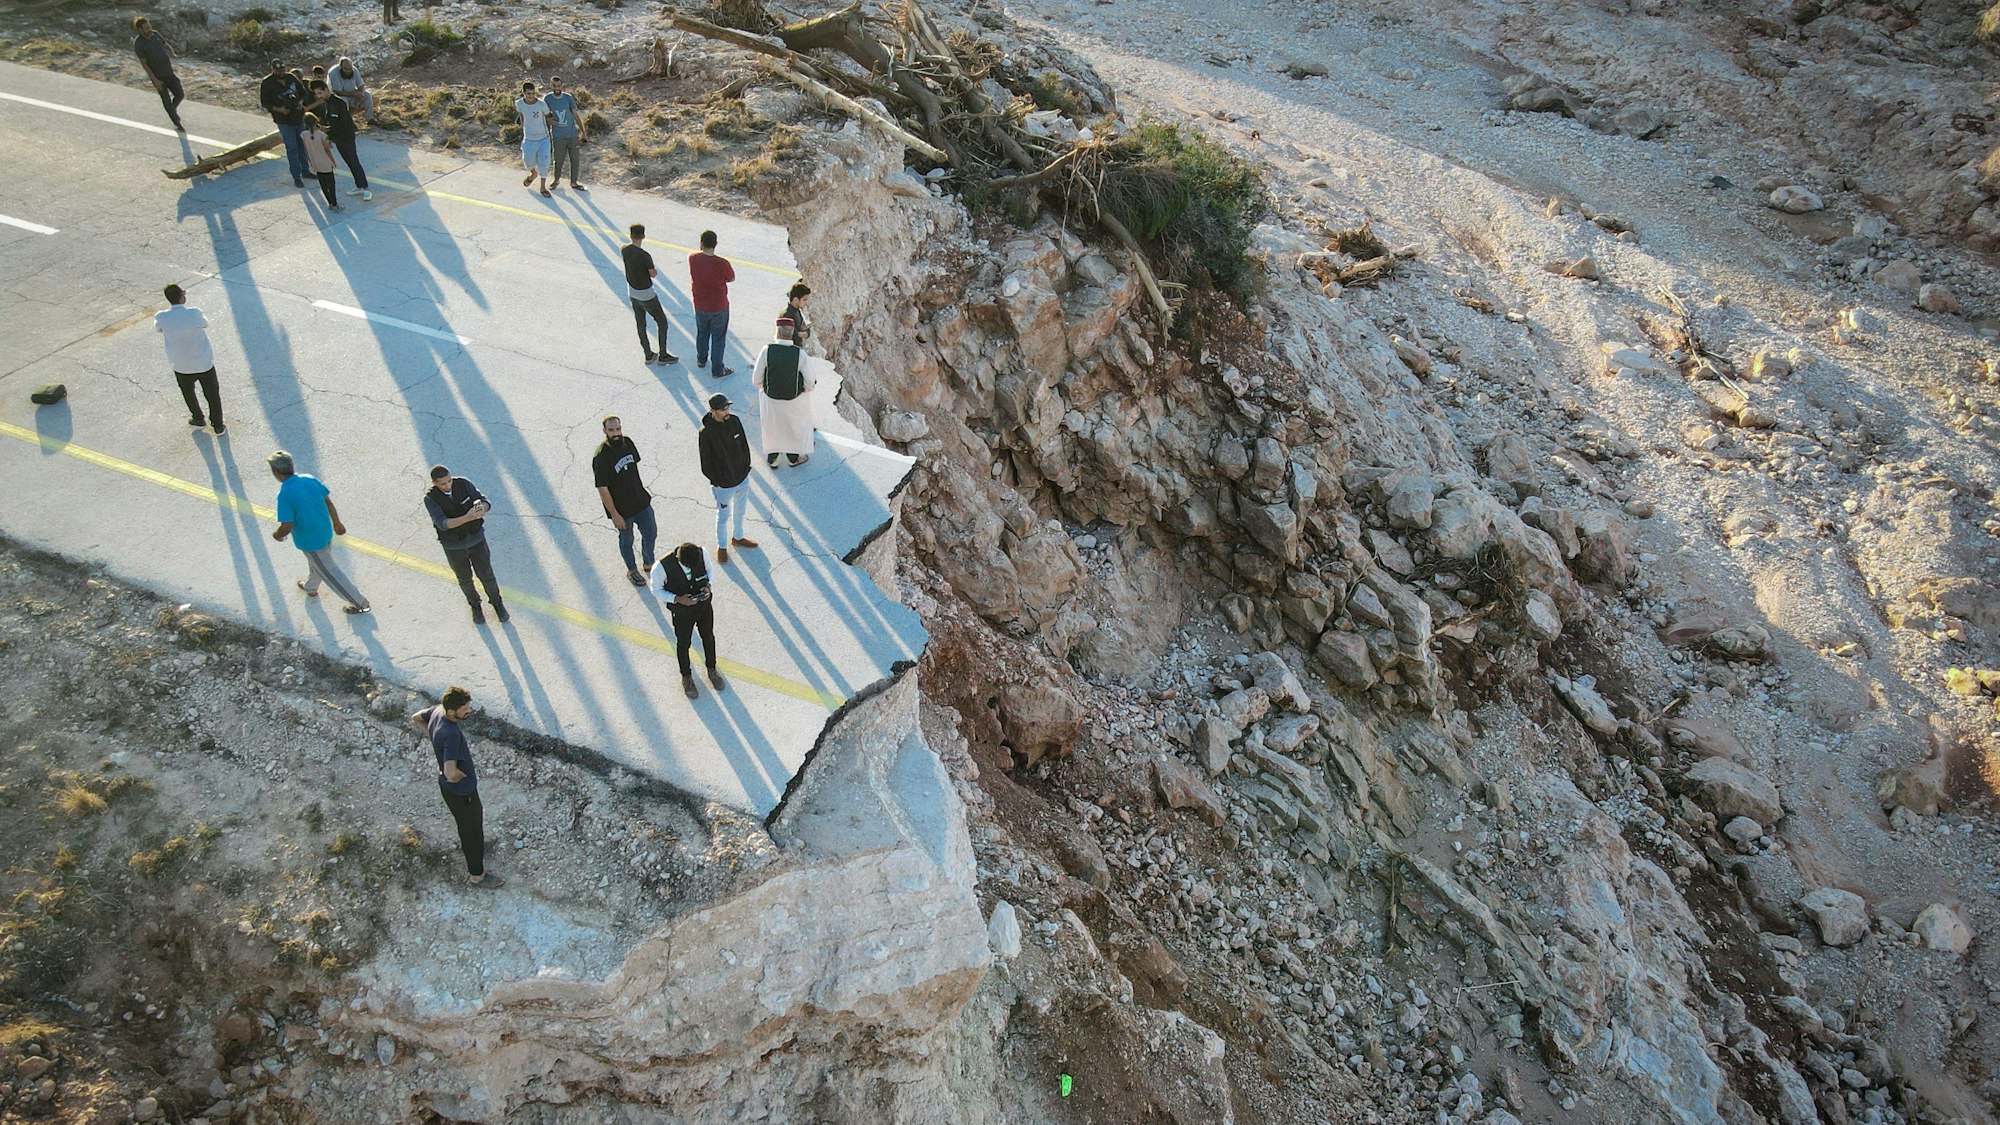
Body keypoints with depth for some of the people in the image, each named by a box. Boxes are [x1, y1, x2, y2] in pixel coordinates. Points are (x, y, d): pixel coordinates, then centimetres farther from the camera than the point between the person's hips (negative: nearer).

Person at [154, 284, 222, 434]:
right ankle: (218, 426, 30)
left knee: (188, 394, 28)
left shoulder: (162, 317, -17)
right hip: (205, 363, -2)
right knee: (212, 394, 18)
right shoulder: (194, 313, -24)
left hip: (181, 367, 2)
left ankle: (198, 420, 46)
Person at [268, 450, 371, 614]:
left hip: (311, 542, -7)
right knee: (317, 564, 34)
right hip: (326, 532, 7)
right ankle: (310, 587, 62)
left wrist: (277, 535, -4)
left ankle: (360, 604, 19)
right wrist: (337, 523, 17)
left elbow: (287, 526, -26)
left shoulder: (285, 494, -28)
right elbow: (329, 502, 2)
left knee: (330, 573, 10)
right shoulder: (309, 478, -9)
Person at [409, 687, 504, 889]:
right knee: (473, 830, 14)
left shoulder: (438, 710, -13)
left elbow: (416, 718, 9)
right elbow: (451, 774, -47)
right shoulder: (451, 735, -40)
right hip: (461, 791, -8)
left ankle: (467, 844, 62)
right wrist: (464, 774, -24)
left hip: (448, 787, 8)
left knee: (476, 814, 34)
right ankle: (477, 875, 35)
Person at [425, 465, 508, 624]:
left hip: (476, 539, 1)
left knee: (486, 575, 15)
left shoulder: (463, 484, -19)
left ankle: (497, 603, 42)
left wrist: (481, 509, -45)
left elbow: (486, 503, -18)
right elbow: (443, 524, -36)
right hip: (454, 545, -1)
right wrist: (467, 518, -53)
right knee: (465, 578, 20)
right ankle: (475, 605, 48)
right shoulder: (430, 498, -25)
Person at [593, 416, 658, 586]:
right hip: (622, 508, -6)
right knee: (626, 540, 18)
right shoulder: (601, 457, -27)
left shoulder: (627, 443, -8)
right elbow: (602, 489, -22)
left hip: (641, 501, 6)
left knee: (651, 533, 19)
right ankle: (632, 570, 43)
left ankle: (649, 563, 46)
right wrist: (614, 515, -18)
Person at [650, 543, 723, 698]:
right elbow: (656, 590, -15)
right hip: (682, 613, -3)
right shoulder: (661, 567, -34)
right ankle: (686, 677, 49)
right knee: (683, 644, 21)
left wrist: (707, 585, -20)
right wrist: (678, 599, -28)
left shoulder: (702, 553, -26)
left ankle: (712, 670, 54)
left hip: (704, 605, 3)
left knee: (708, 638, 25)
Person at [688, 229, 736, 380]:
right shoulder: (722, 263, -26)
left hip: (699, 306, 4)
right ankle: (717, 370, 22)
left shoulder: (693, 258, -15)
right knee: (718, 338, 13)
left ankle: (701, 359, 47)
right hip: (719, 308, -4)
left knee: (702, 333, 27)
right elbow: (731, 278, -8)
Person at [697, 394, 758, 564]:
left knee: (740, 510, 25)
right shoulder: (706, 433, -24)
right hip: (724, 484, -5)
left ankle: (737, 537, 49)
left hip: (742, 478, 5)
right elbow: (706, 463, -15)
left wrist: (746, 467, 5)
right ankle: (721, 547, 36)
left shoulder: (735, 421, -9)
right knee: (724, 516, 14)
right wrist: (716, 481, -11)